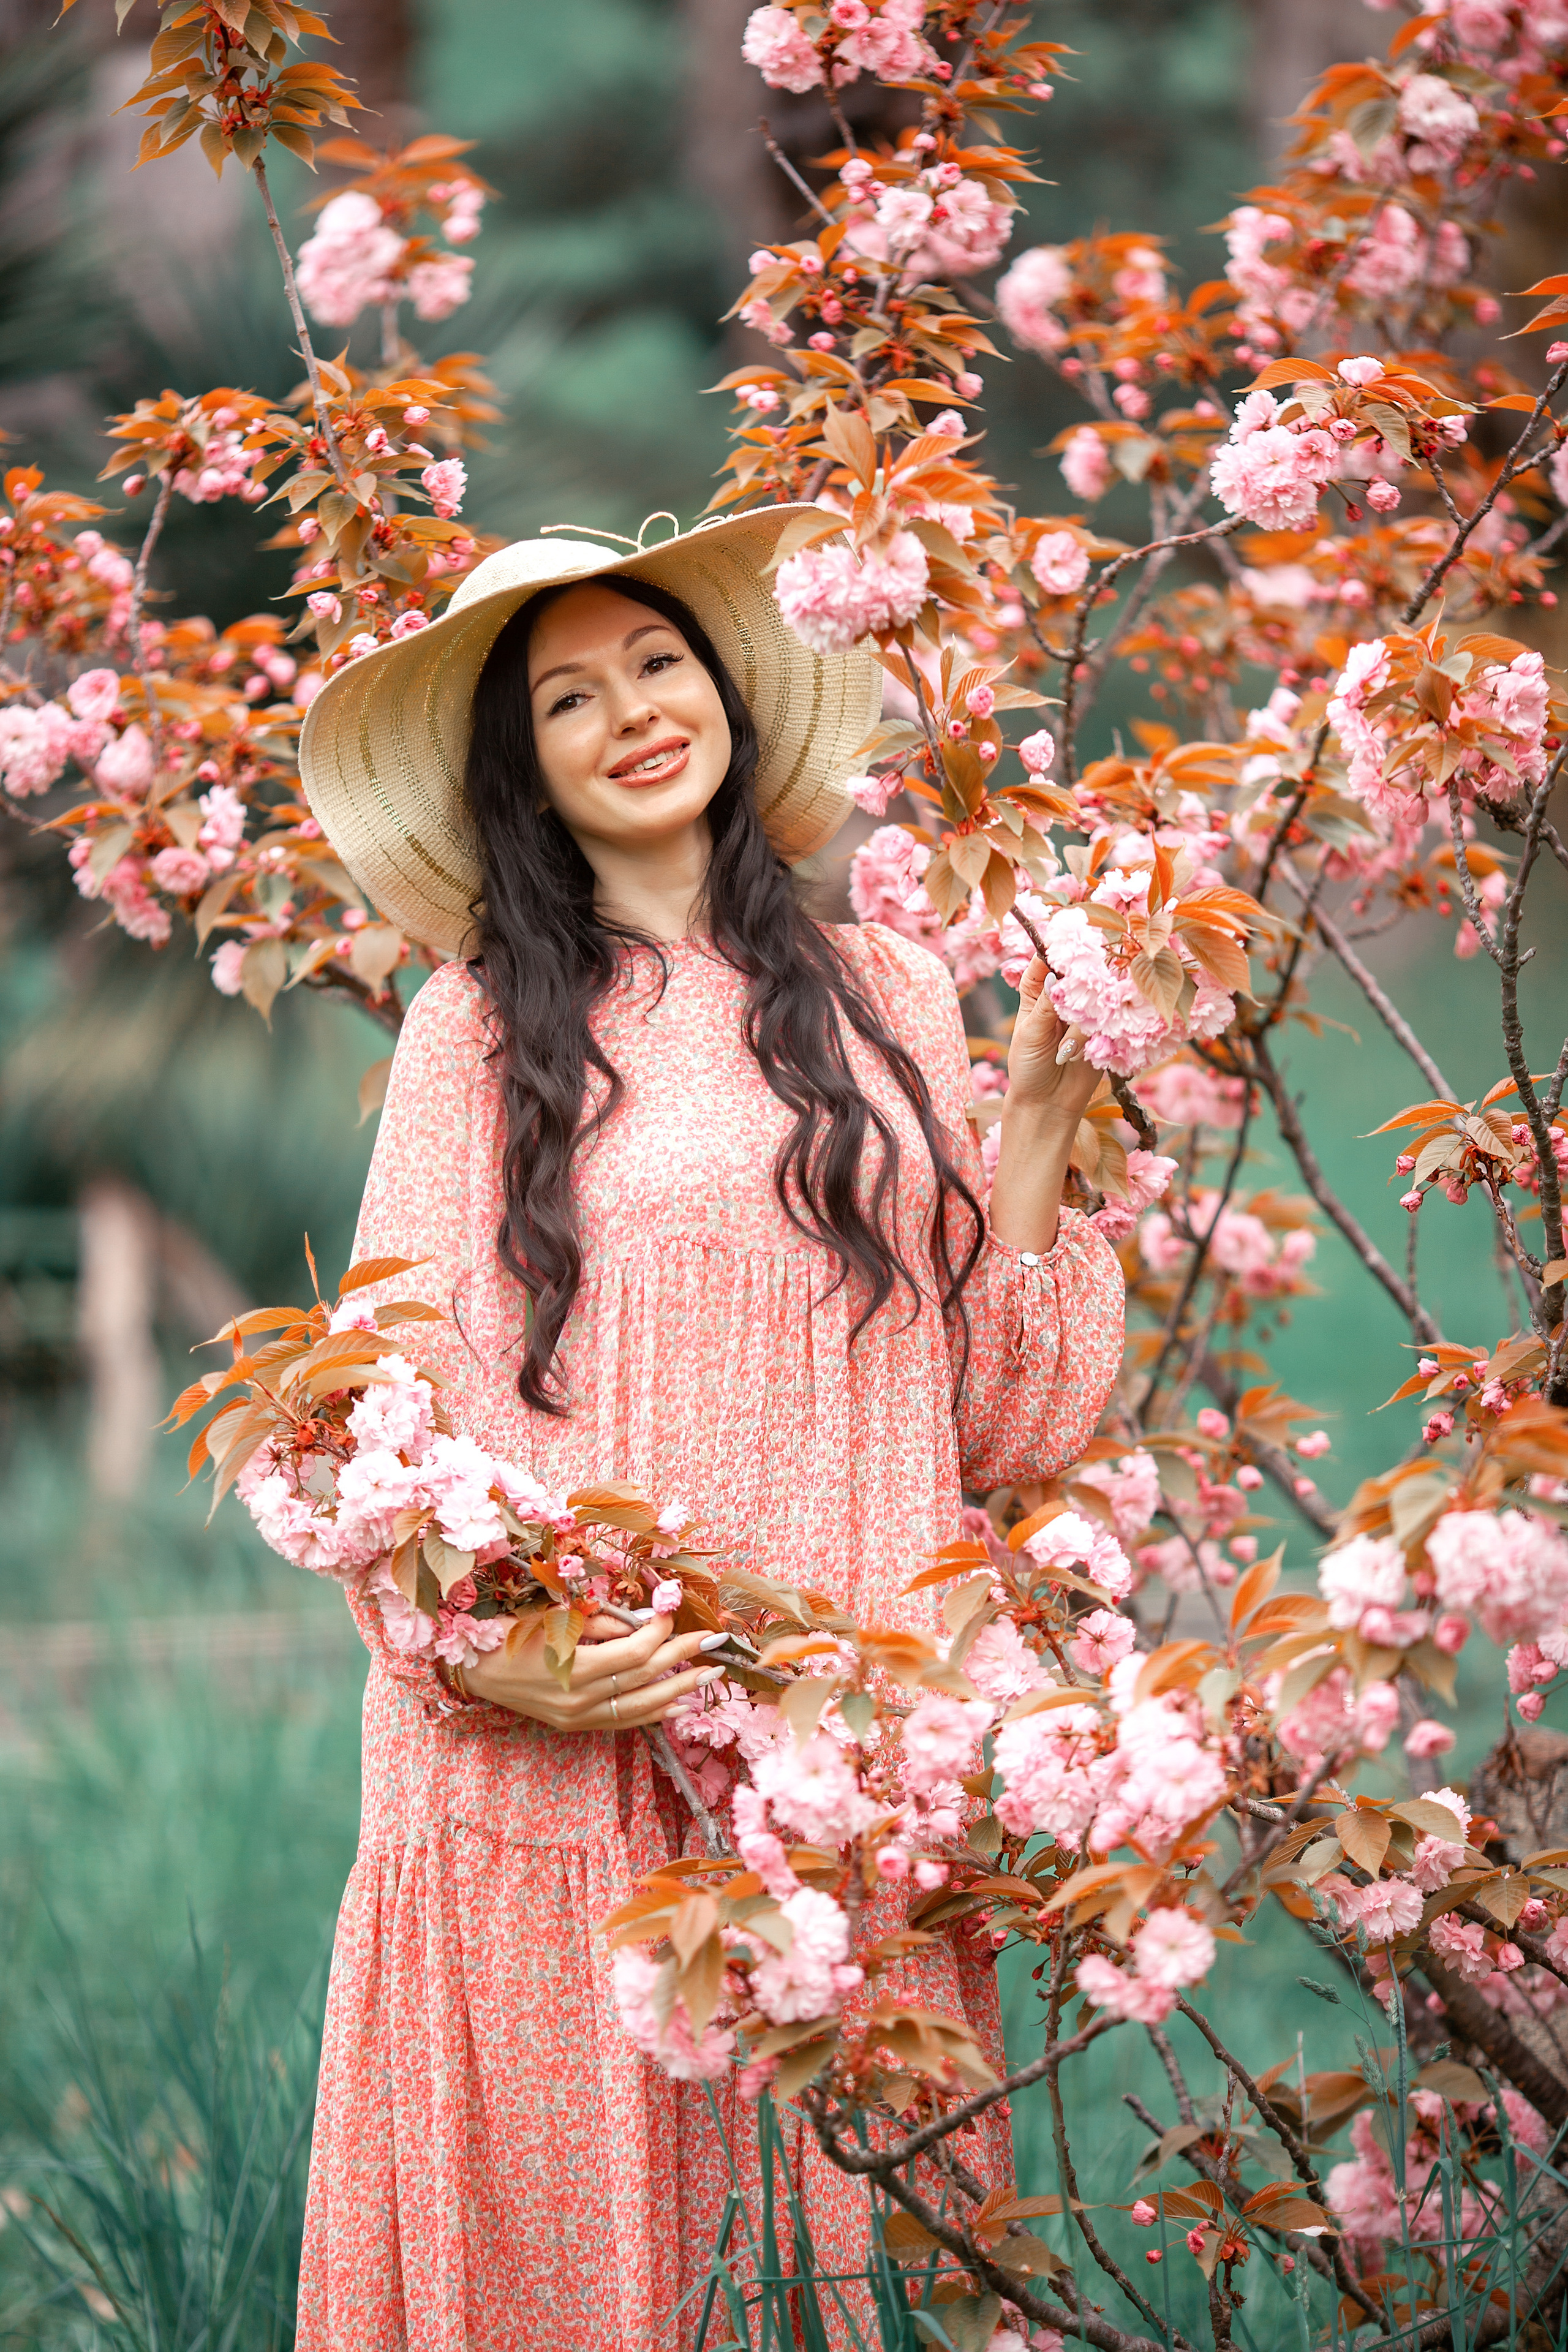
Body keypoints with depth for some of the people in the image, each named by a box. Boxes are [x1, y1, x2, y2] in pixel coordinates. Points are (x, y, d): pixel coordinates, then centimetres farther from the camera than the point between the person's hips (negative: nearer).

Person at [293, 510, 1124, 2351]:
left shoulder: (887, 997, 12)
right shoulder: (481, 1024, 2)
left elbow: (991, 1405, 11)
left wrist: (1039, 1116, 3)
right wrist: (483, 1644, -18)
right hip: (565, 1755, -2)